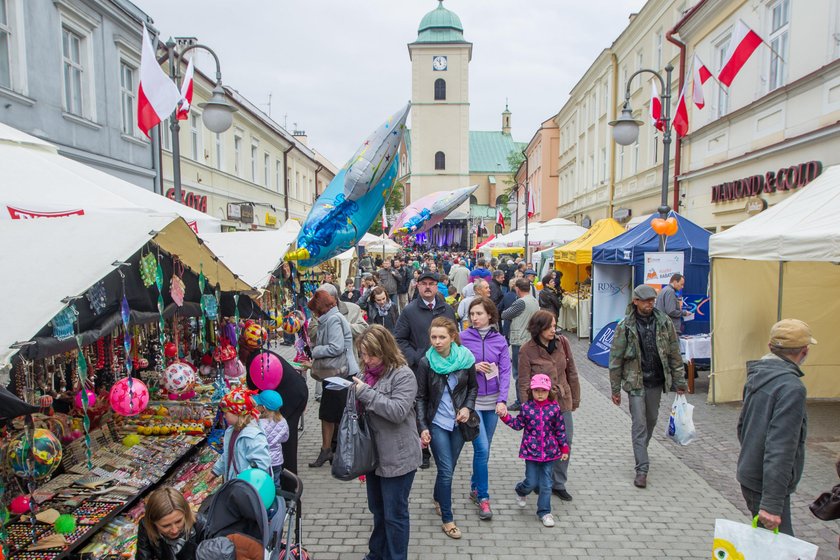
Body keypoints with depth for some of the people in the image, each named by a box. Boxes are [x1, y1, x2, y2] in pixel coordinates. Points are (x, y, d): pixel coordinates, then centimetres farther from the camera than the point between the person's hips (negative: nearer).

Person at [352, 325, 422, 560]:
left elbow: (398, 411, -28)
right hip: (374, 453, 8)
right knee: (377, 509, 23)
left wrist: (365, 392, -26)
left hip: (397, 458, -8)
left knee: (394, 514, 7)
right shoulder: (370, 372, 6)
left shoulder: (403, 375, -17)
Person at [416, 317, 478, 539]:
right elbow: (421, 398, -5)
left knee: (448, 468, 15)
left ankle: (438, 499, 43)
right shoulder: (425, 362, -12)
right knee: (446, 471, -4)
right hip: (437, 423, -2)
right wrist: (423, 427, -10)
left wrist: (468, 407, -9)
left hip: (458, 423, 2)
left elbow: (473, 387, 8)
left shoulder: (465, 358, -8)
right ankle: (447, 519, 12)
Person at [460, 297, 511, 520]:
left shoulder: (500, 341, 0)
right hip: (471, 400, -3)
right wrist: (473, 367, -17)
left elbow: (505, 372, -2)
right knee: (482, 448, -8)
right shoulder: (463, 337, -6)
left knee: (484, 449, 14)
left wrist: (502, 400, -11)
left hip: (492, 401, 3)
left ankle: (475, 487, 33)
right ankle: (483, 497, 7)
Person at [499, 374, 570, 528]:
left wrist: (564, 449, 5)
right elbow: (518, 424, 4)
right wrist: (505, 417, -9)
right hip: (531, 451, 0)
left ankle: (544, 512, 23)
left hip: (550, 452, 1)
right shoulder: (526, 407, -6)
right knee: (531, 482, 4)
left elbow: (560, 430, 2)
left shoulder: (554, 408, -6)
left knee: (546, 484, 7)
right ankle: (521, 491, 38)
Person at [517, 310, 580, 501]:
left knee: (565, 441, 9)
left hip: (563, 402, 4)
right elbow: (524, 383, -9)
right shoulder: (527, 350, -13)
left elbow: (571, 373, 7)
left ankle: (558, 484, 29)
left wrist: (575, 399, 11)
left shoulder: (562, 342, -2)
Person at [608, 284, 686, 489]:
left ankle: (641, 451, 42)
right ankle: (642, 469, 0)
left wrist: (679, 381, 5)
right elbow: (616, 359, -5)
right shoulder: (625, 326, -10)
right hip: (636, 381, -3)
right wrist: (615, 390, -4)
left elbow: (674, 354, 5)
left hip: (657, 380, 4)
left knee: (651, 419, 17)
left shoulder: (664, 322, -2)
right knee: (639, 423, -5)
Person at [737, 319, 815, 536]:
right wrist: (772, 503, -26)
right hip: (766, 484, -9)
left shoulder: (756, 376, 5)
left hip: (748, 475, 9)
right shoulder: (792, 388, -21)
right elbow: (780, 449, -26)